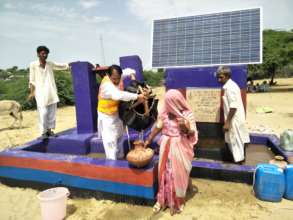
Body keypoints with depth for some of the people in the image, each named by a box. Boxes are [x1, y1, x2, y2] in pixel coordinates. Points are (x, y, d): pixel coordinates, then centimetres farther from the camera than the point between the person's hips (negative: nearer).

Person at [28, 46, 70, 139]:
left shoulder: (50, 64, 8)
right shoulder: (33, 65, -1)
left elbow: (62, 66, 10)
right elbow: (32, 80, 0)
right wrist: (32, 92, -2)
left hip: (52, 92, 4)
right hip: (41, 92, -4)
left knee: (52, 112, 6)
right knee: (43, 113, -5)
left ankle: (49, 130, 18)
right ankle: (43, 132, 6)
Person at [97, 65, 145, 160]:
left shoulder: (117, 77, -9)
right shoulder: (107, 85, -33)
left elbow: (127, 71, 10)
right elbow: (119, 95, -50)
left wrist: (132, 73, -13)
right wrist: (137, 96, -51)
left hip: (116, 113, 8)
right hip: (107, 116, -8)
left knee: (118, 137, 21)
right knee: (110, 141, -8)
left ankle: (120, 157, 39)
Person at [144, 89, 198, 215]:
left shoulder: (187, 114, -11)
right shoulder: (165, 112, -3)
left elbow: (193, 134, -8)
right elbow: (157, 127, 8)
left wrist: (187, 128, -29)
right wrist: (148, 140, 12)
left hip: (180, 148, -3)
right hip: (166, 147, 3)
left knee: (178, 174, 8)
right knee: (165, 173, 10)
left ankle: (178, 201, 28)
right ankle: (163, 199, 28)